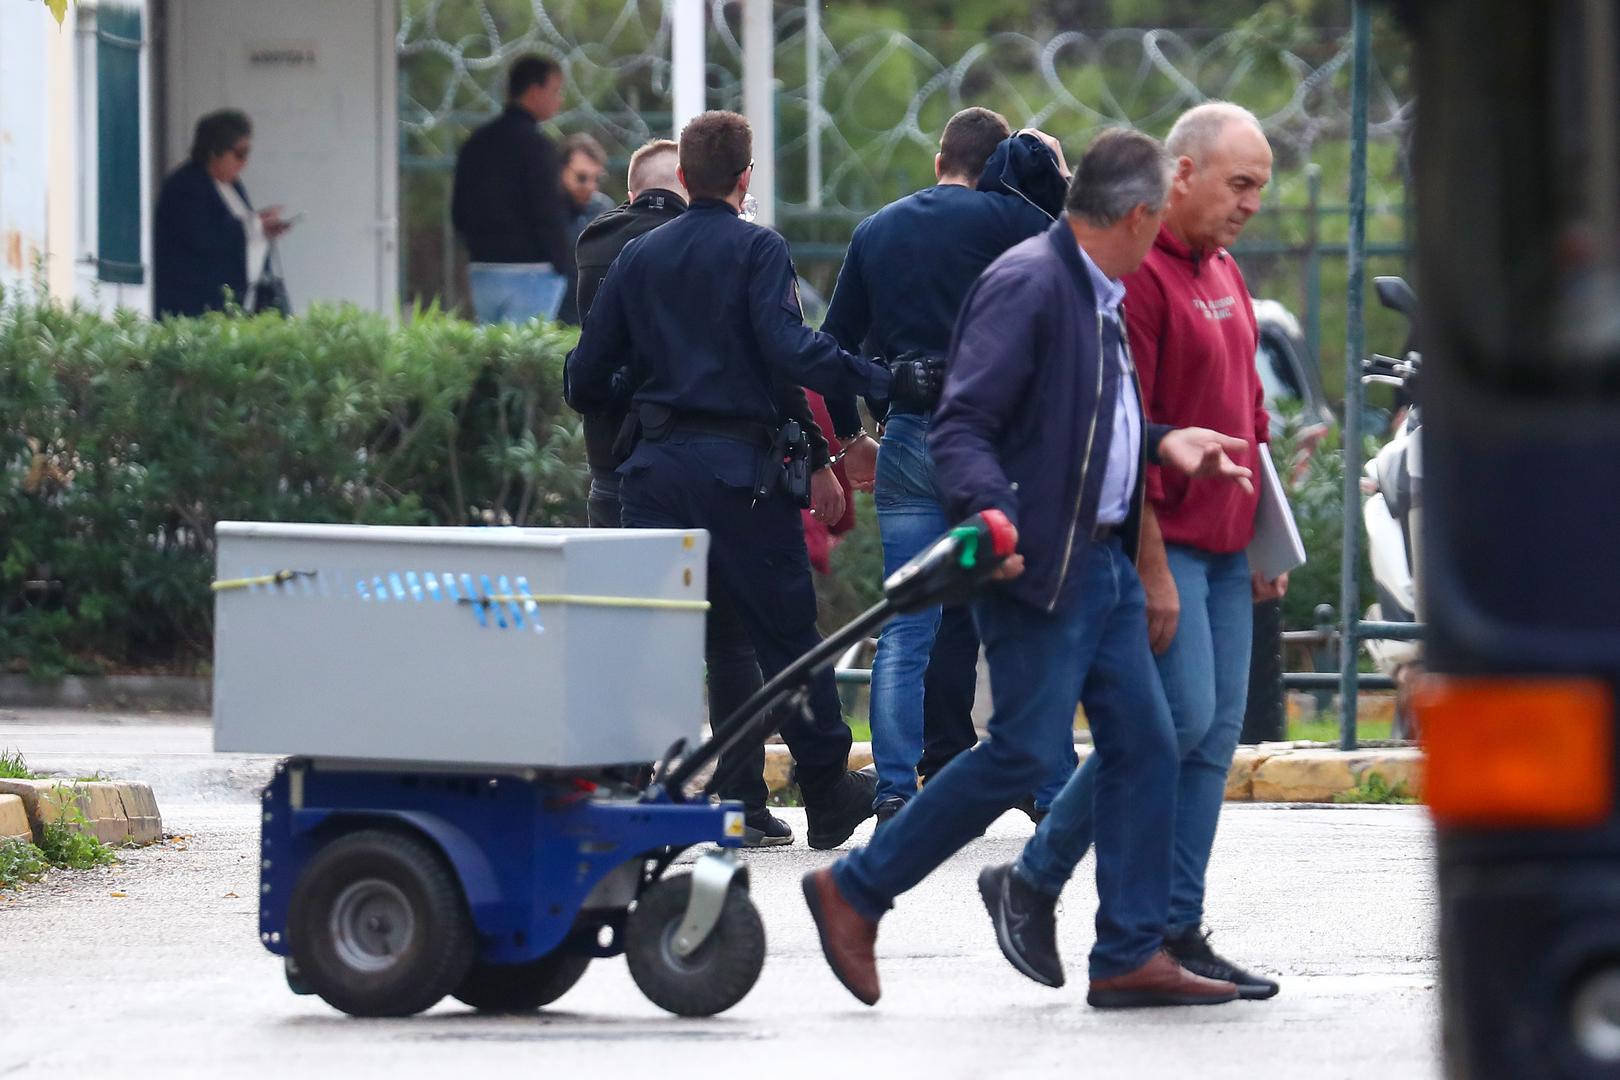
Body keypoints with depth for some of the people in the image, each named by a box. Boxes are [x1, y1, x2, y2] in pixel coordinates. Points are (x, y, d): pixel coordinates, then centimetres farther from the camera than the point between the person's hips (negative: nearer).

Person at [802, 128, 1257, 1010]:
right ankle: (854, 893, 2)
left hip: (1104, 562, 10)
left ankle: (1131, 955, 10)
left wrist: (1162, 443, 19)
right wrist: (992, 513, -35)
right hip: (1037, 566, -10)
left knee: (1143, 746, 6)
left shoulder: (1098, 296, 16)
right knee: (1024, 752, -10)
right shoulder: (1027, 285, -15)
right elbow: (962, 426, -21)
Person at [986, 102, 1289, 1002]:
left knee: (1214, 735, 4)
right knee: (1181, 717, -15)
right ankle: (1032, 882, -2)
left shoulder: (1223, 276, 17)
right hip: (1160, 542, -9)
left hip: (1222, 547, 9)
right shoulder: (1133, 274, -12)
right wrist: (1152, 571, -19)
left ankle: (1176, 930, 5)